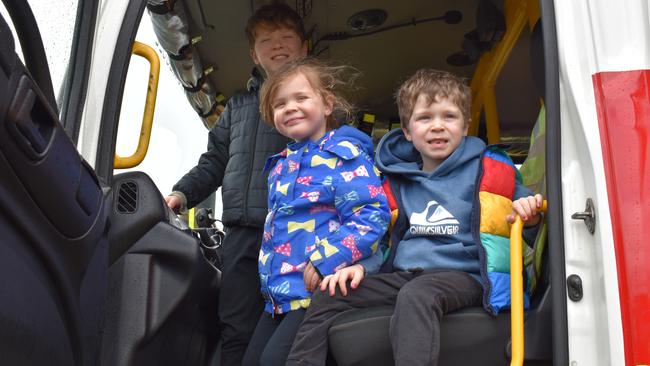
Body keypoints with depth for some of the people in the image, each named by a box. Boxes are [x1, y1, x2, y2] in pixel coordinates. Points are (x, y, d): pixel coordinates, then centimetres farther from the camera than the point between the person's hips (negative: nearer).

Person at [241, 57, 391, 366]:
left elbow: (372, 215, -22)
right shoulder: (282, 163, 15)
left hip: (320, 291, -9)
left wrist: (327, 260, -26)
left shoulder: (344, 155, -11)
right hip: (280, 293, 9)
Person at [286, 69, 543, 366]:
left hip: (462, 275, -5)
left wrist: (528, 212, -15)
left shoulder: (488, 170, 4)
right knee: (327, 297, -10)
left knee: (416, 294, -38)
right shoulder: (398, 182, 16)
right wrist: (360, 264, 4)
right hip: (404, 275, 5)